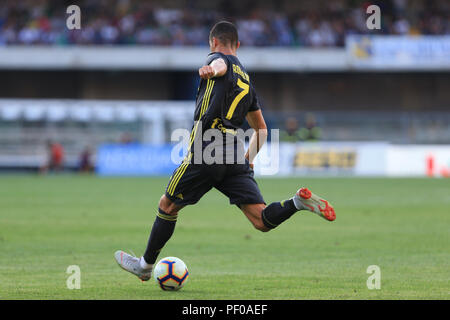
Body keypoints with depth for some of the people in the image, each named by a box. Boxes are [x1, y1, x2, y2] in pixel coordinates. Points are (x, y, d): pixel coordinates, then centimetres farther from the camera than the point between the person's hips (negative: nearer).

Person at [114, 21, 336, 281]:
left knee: (167, 207, 12)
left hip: (206, 151, -6)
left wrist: (211, 70, -40)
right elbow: (261, 128, 33)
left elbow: (221, 65, -21)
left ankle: (145, 266, 23)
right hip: (237, 157, 6)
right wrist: (249, 159, 34)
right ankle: (299, 201, -28)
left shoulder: (218, 58, 7)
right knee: (262, 221, -4)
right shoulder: (247, 81, 27)